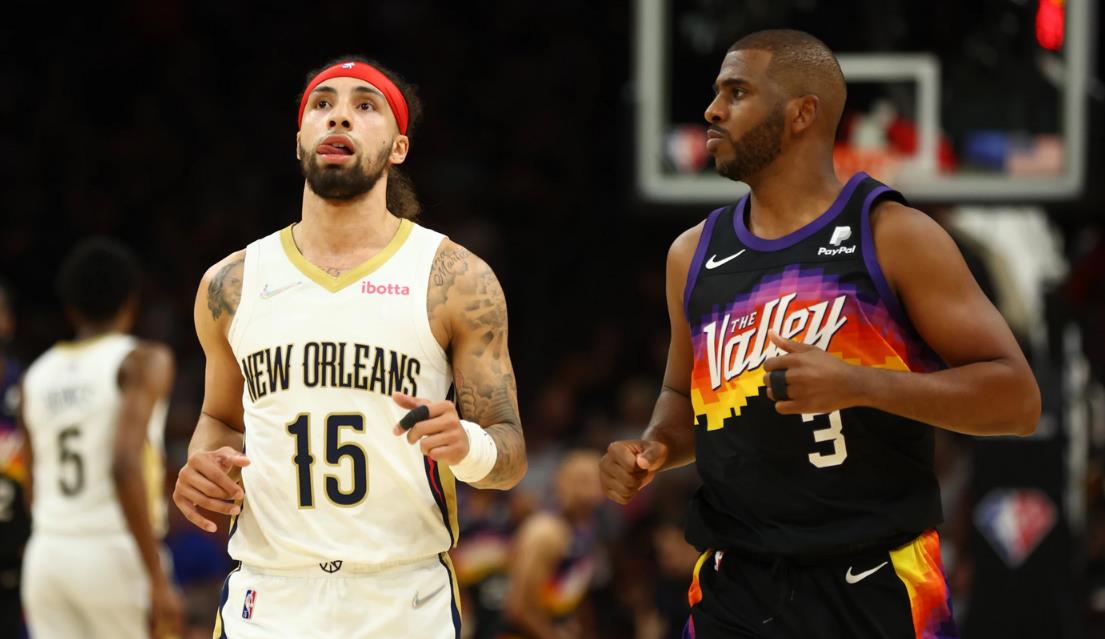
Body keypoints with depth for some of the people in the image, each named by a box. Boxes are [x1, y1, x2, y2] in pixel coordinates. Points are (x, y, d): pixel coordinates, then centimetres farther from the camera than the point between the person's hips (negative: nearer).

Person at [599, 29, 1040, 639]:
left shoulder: (893, 237, -6)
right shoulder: (693, 254, 10)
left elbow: (1016, 398, -10)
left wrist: (858, 384, -21)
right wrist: (655, 447, 2)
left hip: (875, 589, -4)